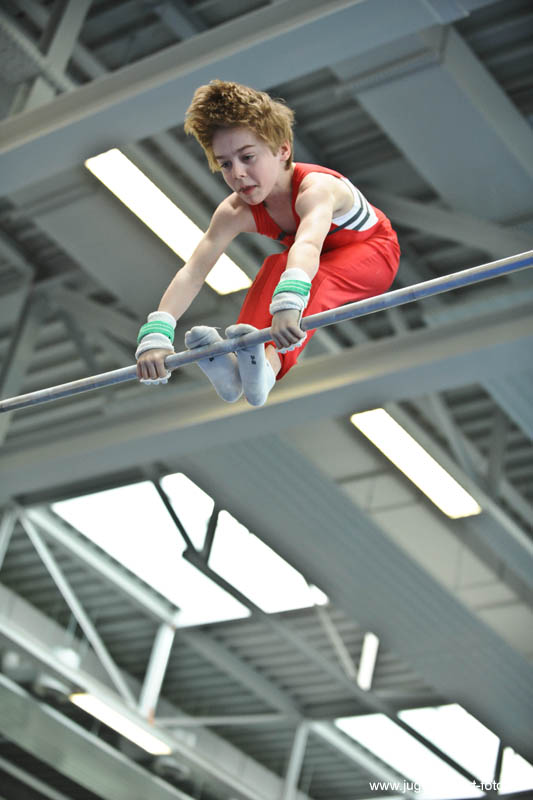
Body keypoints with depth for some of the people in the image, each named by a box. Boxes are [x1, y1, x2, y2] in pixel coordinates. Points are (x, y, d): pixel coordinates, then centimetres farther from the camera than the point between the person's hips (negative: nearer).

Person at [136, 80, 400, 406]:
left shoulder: (315, 189, -38)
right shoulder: (236, 212, -23)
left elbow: (307, 245, -59)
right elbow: (192, 273, -32)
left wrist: (288, 303, -79)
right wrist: (156, 334, -48)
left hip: (372, 252, -5)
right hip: (315, 265, 5)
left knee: (304, 273, -37)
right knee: (277, 266, -30)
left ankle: (272, 363, -61)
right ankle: (236, 366, -48)